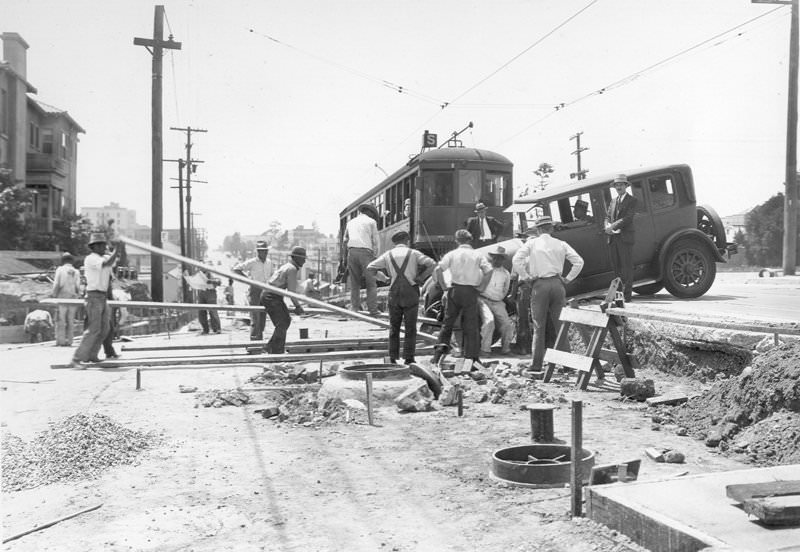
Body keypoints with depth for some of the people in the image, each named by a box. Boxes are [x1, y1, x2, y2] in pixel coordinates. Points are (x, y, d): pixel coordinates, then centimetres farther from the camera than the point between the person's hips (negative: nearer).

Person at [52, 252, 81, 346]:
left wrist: (54, 295, 3)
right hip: (73, 298, 3)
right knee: (70, 320, 7)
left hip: (62, 297, -3)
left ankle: (60, 341, -4)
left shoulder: (60, 269, -1)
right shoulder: (76, 272, 5)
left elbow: (56, 284, -7)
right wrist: (77, 296, 10)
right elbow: (78, 286, -1)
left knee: (60, 320, 0)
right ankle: (68, 341, 5)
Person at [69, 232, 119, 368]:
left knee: (105, 328, 13)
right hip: (94, 297, -9)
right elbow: (107, 264, -27)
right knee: (94, 329, -14)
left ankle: (91, 355, 25)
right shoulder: (90, 259, -13)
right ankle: (76, 359, -12)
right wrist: (115, 252, -17)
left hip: (103, 297, 9)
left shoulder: (105, 258, 14)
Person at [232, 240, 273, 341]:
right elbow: (236, 269, -9)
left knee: (263, 317, 11)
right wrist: (248, 278, -10)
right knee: (255, 318, -10)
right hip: (255, 291, -6)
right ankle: (254, 340, -8)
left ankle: (260, 339, 22)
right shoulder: (251, 263, -9)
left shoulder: (269, 263, 9)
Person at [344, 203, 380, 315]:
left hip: (352, 251, 4)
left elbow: (345, 241, 22)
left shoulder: (351, 222, 22)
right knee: (371, 283, -1)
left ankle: (354, 307, 3)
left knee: (354, 282, 10)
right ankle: (373, 310, -6)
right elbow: (375, 242, 5)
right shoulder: (371, 222, 9)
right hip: (365, 251, -4)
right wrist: (374, 256, 10)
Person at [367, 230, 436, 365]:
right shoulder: (413, 253, 3)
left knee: (394, 327, 10)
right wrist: (421, 277, -1)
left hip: (394, 294, 2)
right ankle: (408, 358, 0)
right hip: (411, 293, -2)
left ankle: (393, 358, 7)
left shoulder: (388, 255, 8)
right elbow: (432, 264, -7)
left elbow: (370, 267, 8)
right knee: (410, 328, 4)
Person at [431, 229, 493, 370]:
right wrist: (479, 284, 2)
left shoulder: (452, 254, 4)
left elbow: (437, 270, -9)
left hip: (455, 289, 1)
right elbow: (489, 271, -8)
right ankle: (472, 357, 5)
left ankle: (441, 346, -2)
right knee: (471, 325, 5)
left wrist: (444, 286, 0)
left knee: (448, 321, 14)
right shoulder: (477, 255, 4)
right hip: (471, 291, 0)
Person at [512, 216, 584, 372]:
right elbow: (579, 261, 5)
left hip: (539, 285, -2)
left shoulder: (532, 243, 4)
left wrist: (526, 277, 0)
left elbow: (516, 260, -8)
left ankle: (537, 364, -1)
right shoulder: (561, 244, 10)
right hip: (557, 284, 2)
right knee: (558, 324, 11)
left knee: (539, 326, 1)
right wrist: (568, 279, 10)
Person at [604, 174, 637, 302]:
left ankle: (627, 294, -5)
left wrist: (613, 226, -16)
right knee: (616, 266, 7)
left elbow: (628, 218, -12)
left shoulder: (632, 200, -1)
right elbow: (608, 216, 14)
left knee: (626, 266, -5)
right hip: (613, 238, 6)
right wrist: (607, 226, -7)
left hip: (625, 238, -6)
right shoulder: (613, 201, 19)